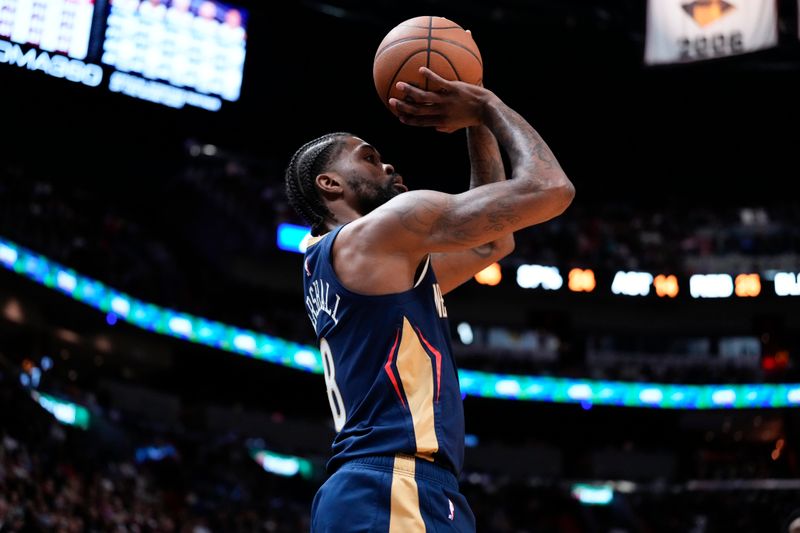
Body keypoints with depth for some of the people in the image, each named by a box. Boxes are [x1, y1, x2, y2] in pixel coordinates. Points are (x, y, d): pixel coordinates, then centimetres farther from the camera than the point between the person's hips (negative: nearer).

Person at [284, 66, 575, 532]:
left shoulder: (355, 261, 26)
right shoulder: (386, 229, -2)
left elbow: (494, 242, 35)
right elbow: (549, 188, -7)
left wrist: (478, 125, 29)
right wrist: (488, 105, 9)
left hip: (363, 492, 10)